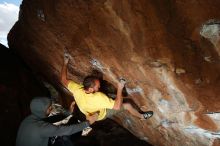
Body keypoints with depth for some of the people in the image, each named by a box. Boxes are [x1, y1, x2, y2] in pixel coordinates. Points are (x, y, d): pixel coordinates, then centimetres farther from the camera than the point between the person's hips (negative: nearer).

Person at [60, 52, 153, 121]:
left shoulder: (76, 89, -33)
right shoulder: (98, 97, -47)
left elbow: (63, 80, -15)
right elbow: (117, 106, -39)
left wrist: (65, 63, -11)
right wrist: (119, 89, -36)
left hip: (88, 112, 6)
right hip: (101, 115, -5)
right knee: (128, 105, -2)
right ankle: (142, 116, 24)